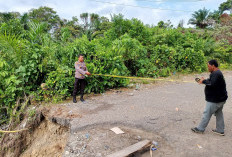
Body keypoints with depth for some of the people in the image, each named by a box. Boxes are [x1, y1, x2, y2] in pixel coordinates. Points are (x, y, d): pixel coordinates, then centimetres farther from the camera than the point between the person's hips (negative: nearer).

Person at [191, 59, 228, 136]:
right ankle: (220, 130, 28)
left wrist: (204, 81, -19)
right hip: (220, 98, 10)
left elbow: (212, 84, -33)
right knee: (219, 114, 17)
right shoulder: (217, 73, 12)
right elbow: (212, 81, 16)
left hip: (215, 100, -10)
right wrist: (203, 81, 2)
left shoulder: (216, 74, -22)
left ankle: (200, 129, 13)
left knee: (207, 114, 1)